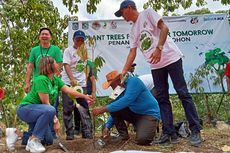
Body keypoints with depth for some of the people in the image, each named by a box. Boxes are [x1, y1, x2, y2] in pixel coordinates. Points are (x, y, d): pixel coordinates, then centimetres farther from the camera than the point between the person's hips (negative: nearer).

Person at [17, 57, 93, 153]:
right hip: (25, 108, -8)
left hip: (39, 111, 8)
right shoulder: (41, 79, -25)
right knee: (50, 110, -37)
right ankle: (33, 140, -22)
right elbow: (45, 103, -25)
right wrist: (55, 120, -22)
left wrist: (84, 96, 11)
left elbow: (69, 90, 6)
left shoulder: (55, 79, 1)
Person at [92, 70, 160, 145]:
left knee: (142, 140, -29)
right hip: (134, 113, 7)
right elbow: (115, 113, 12)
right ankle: (123, 134, 2)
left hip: (150, 114, -7)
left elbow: (126, 100, -34)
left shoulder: (133, 81, -20)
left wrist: (104, 109, -35)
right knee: (114, 109, -11)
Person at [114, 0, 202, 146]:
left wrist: (158, 48, -22)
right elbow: (132, 52, 14)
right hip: (156, 65, 8)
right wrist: (123, 73, 7)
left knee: (183, 93, -7)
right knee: (162, 98, 4)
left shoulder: (147, 13, 0)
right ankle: (169, 133, 8)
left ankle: (196, 131, -2)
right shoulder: (133, 31, 18)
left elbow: (164, 28, -11)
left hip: (171, 57, -8)